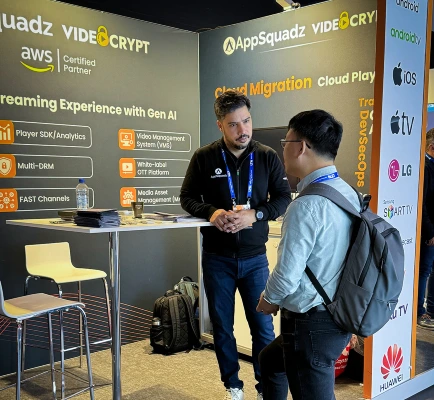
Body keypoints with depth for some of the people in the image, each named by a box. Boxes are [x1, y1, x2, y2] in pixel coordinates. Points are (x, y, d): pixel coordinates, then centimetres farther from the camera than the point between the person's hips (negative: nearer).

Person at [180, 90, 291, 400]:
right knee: (222, 326, 13)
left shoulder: (268, 157, -3)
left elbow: (284, 198, -2)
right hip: (217, 258, 1)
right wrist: (210, 212, -19)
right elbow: (187, 197, 1)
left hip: (254, 258, 0)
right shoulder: (204, 158, -5)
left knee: (263, 326, 6)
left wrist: (255, 215, -19)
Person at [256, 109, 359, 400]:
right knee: (269, 360, 28)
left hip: (312, 324, -9)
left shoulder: (307, 206, -27)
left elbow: (287, 275, -23)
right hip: (339, 316, 9)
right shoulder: (349, 193, 2)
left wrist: (269, 300, -2)